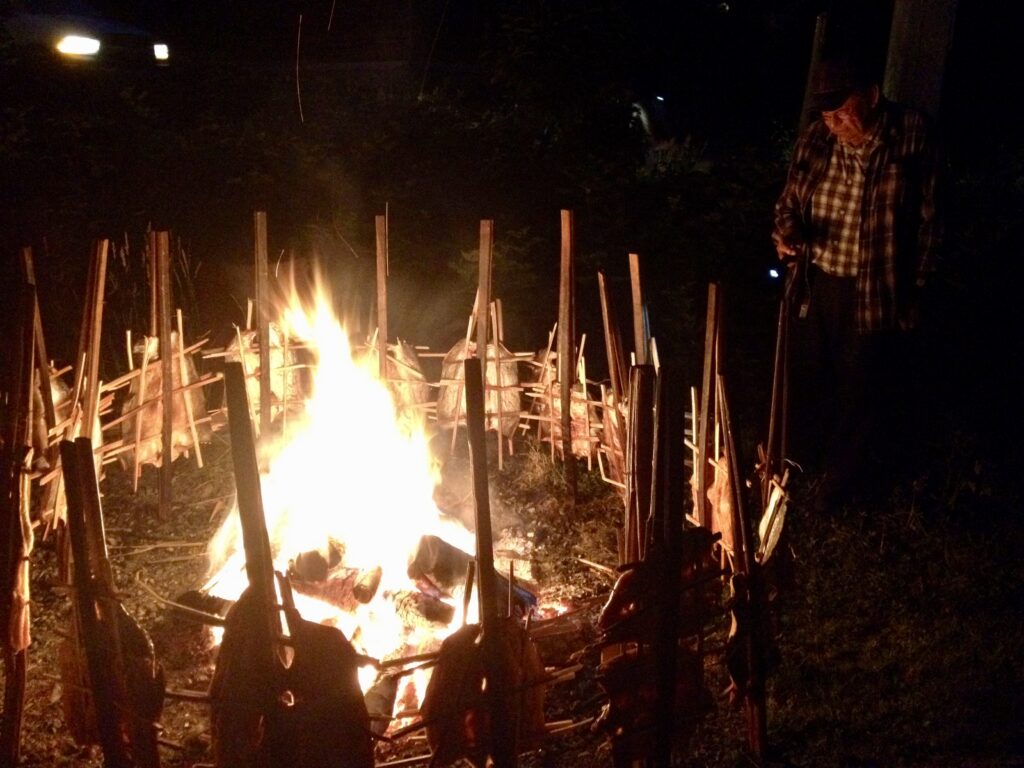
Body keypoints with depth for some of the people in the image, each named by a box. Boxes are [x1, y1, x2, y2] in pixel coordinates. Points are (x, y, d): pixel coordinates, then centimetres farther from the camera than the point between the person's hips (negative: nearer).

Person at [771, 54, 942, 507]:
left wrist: (915, 290, -3)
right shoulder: (816, 139, -5)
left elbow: (927, 220, -6)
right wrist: (787, 232, -14)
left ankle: (841, 471, 34)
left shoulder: (911, 137, -14)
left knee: (860, 385, 13)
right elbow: (789, 201, 9)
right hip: (815, 283, 3)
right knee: (805, 373, 18)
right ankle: (799, 458, 42)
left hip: (875, 293, -3)